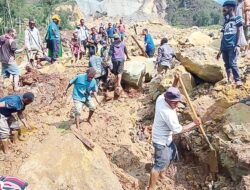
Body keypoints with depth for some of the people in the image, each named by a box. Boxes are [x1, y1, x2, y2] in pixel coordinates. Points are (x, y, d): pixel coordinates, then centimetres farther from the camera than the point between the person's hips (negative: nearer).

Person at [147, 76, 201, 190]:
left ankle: (161, 173, 50)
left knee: (172, 154, 29)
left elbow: (171, 93, 12)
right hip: (161, 141, -10)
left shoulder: (161, 98, -12)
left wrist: (175, 81, -5)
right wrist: (194, 124, -15)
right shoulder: (169, 113, -35)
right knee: (159, 164, 0)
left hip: (166, 138, 10)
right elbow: (178, 130, -24)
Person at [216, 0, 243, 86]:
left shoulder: (237, 19, 6)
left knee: (233, 63, -18)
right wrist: (220, 50, 19)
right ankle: (229, 80, 11)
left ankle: (238, 80, -15)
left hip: (233, 46, -6)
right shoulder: (225, 22, 23)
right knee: (227, 64, 6)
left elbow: (238, 32, -2)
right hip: (225, 47, 6)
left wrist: (237, 45, -14)